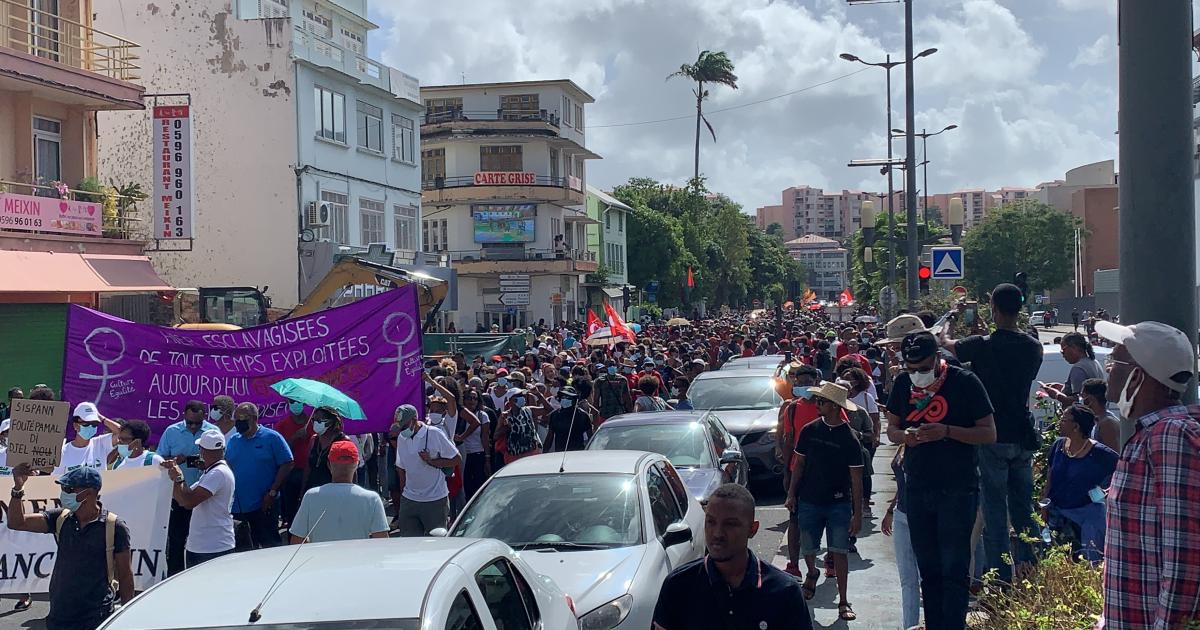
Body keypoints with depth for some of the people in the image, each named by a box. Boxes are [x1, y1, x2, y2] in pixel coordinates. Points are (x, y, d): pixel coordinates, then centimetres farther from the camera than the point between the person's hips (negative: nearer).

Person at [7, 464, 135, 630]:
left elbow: (125, 576, -3)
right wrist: (18, 488, -14)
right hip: (59, 616, 4)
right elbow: (17, 522, 1)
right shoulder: (60, 519, 5)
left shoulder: (114, 526, -7)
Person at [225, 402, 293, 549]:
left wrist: (272, 492, -13)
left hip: (264, 506, -5)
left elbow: (287, 465, -8)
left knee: (269, 544, -1)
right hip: (237, 507, 5)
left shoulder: (272, 437, -6)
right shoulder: (233, 441, 11)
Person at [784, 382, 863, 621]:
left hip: (839, 504, -3)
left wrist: (858, 514, -8)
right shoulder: (809, 431, 1)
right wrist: (791, 494, 4)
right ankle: (812, 574, 43)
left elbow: (856, 478, -6)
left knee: (839, 552, -5)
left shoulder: (849, 439, -8)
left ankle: (843, 602, 4)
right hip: (809, 501, 3)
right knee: (807, 549, 10)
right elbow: (799, 464, 10)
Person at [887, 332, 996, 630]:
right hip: (917, 488, 5)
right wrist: (905, 436, -11)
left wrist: (947, 431, -22)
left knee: (954, 569, -5)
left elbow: (989, 434, -8)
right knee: (928, 568, 11)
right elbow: (891, 429, 13)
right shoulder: (903, 382, 5)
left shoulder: (965, 382, -9)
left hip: (958, 489, -5)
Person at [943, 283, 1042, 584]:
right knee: (1023, 509, 14)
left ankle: (1001, 579, 0)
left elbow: (947, 344, 5)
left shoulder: (983, 346, -14)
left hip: (992, 438, -5)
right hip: (1022, 436, 5)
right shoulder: (1033, 347, 0)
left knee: (994, 509, -1)